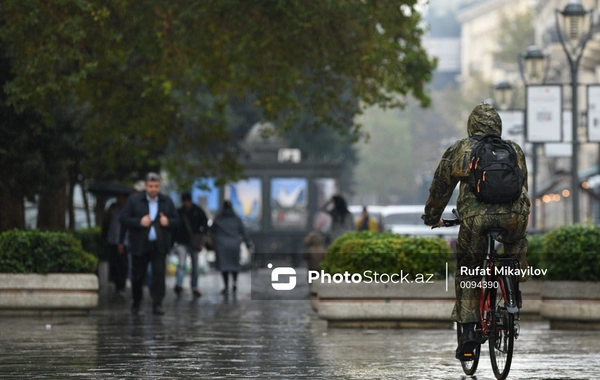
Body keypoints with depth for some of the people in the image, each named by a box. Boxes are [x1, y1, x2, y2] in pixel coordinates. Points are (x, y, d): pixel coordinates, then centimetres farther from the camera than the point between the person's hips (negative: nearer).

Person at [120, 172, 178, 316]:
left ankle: (157, 304, -10)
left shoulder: (167, 202, 9)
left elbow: (176, 221, 12)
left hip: (159, 245, 1)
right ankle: (136, 303, 26)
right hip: (139, 246, -1)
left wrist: (168, 222, -11)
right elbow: (124, 219, -3)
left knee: (159, 274, -11)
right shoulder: (134, 200, 2)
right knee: (138, 276, 7)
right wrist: (139, 222, -17)